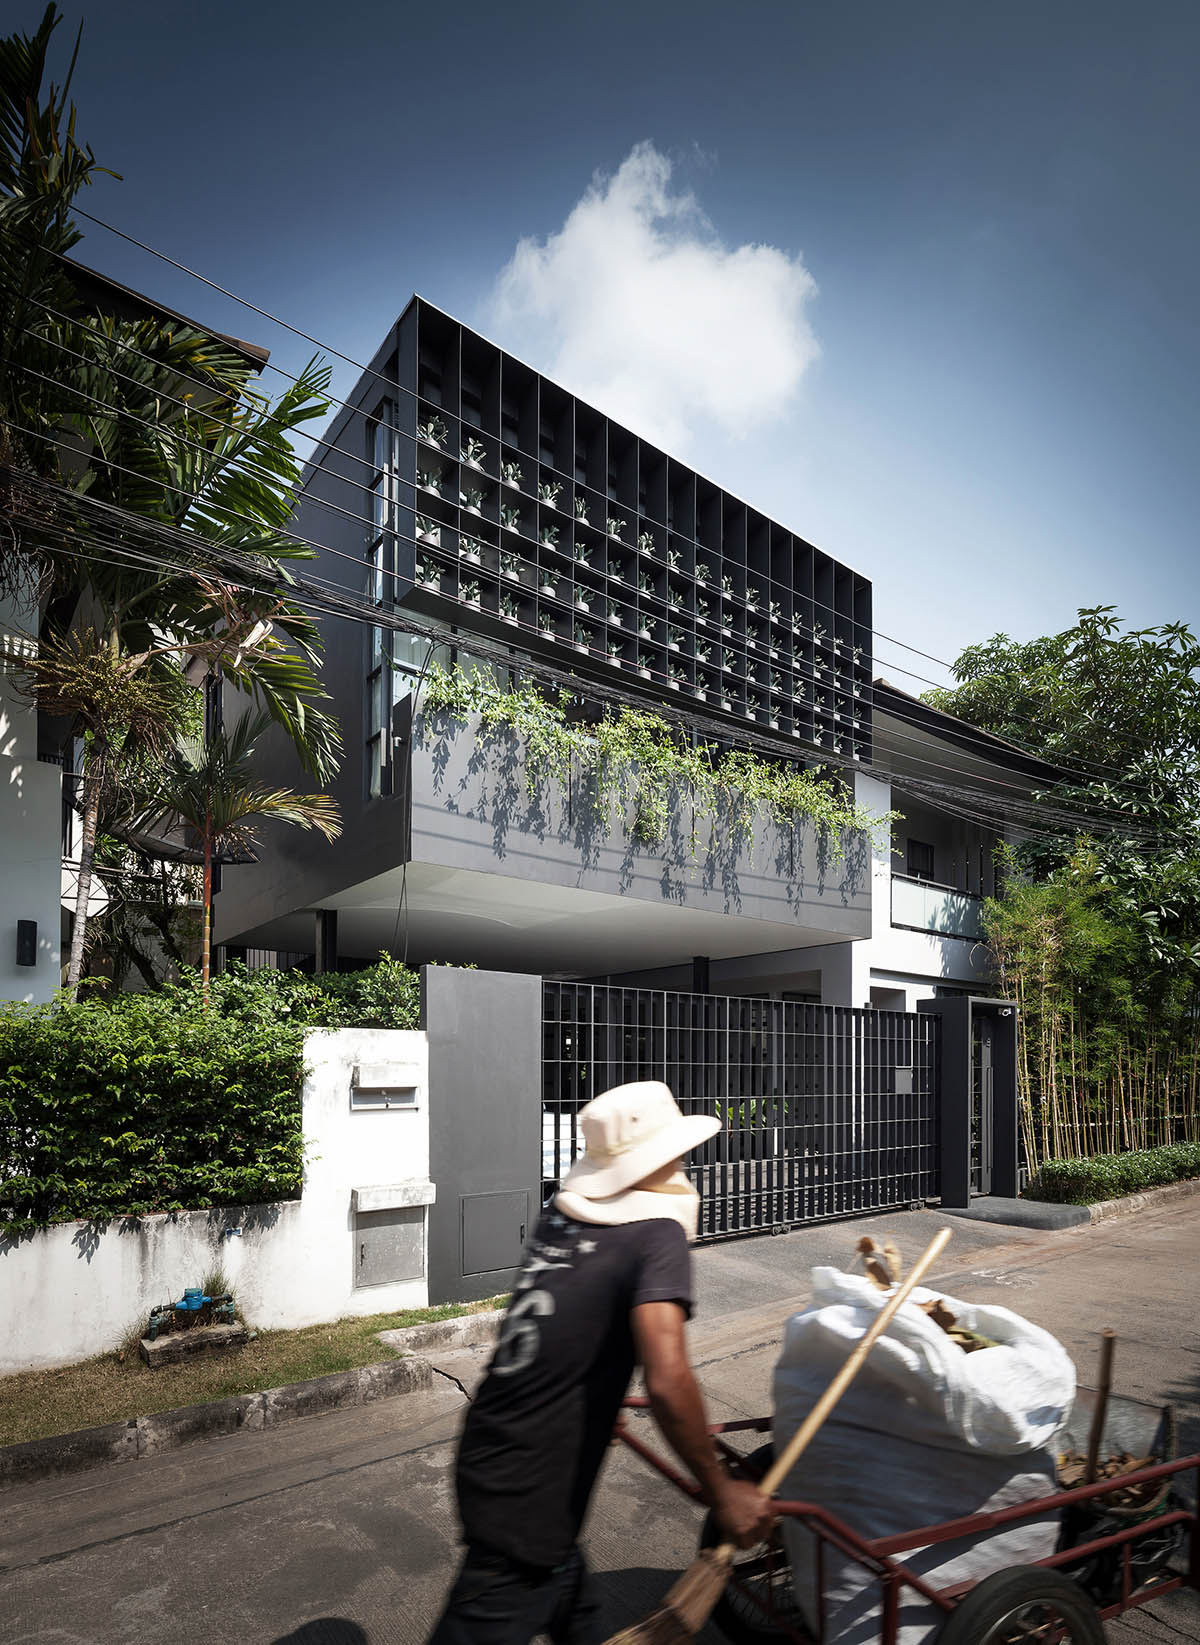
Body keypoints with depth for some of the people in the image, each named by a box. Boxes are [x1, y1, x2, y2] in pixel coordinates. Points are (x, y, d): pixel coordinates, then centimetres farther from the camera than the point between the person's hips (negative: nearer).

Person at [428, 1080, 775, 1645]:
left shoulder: (559, 1215, 3)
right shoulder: (658, 1235, -19)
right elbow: (667, 1381, -30)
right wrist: (721, 1493, -17)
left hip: (487, 1464, 8)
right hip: (525, 1505, -8)